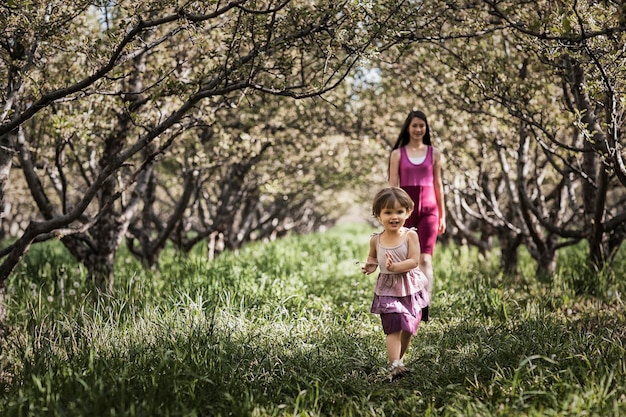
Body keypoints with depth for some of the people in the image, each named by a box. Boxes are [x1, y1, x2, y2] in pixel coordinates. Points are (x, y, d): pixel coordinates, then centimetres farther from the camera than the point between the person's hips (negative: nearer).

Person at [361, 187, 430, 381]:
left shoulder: (410, 235, -10)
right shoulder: (376, 240, -3)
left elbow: (413, 261, -17)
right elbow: (372, 257, 18)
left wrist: (394, 267, -31)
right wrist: (370, 265, -5)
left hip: (410, 287, 0)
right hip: (387, 289, 0)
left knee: (408, 328, 13)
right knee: (393, 328, -11)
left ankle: (399, 359, 34)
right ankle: (394, 365, -16)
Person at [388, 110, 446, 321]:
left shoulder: (434, 153, 10)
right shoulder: (398, 154, 7)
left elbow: (438, 185, 12)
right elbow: (393, 186, 4)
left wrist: (442, 215, 11)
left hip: (428, 209, 0)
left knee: (425, 258, -12)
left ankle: (425, 304, -22)